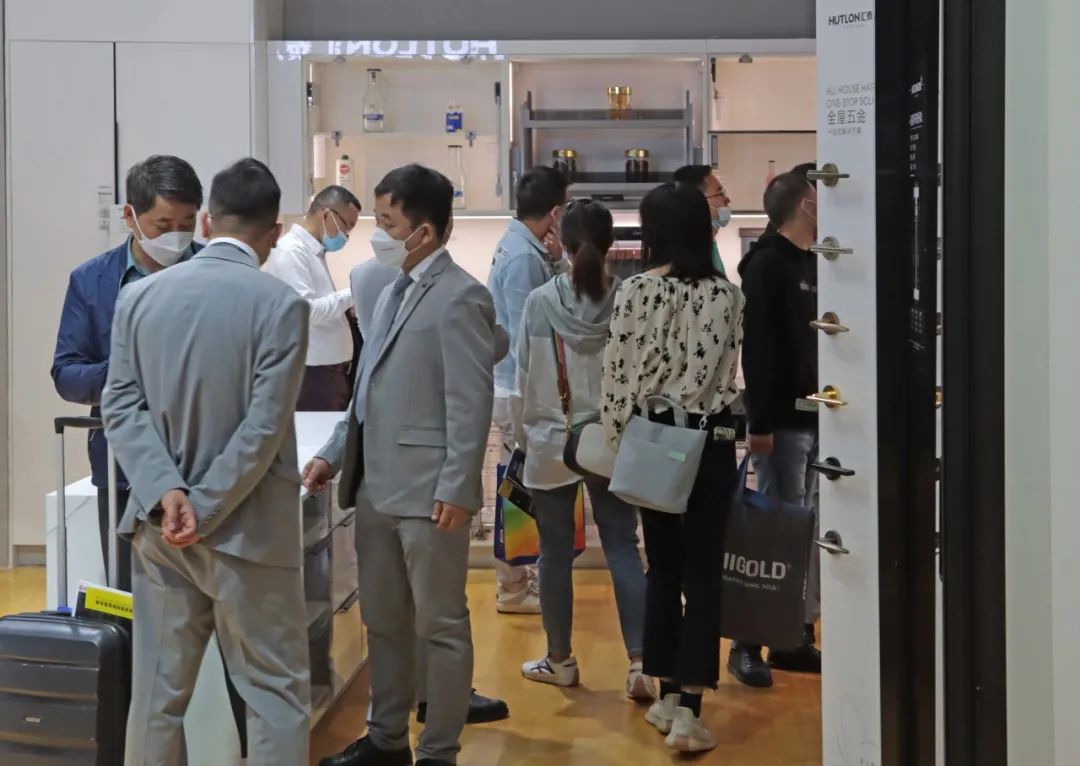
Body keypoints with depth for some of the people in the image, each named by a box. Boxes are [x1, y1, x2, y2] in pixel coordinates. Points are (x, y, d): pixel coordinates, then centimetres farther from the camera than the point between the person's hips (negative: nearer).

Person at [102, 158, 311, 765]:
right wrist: (205, 511, -11)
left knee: (157, 692, 12)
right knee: (277, 695, 6)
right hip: (246, 529, -4)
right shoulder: (281, 303, -12)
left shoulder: (140, 295, 2)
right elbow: (264, 428, -16)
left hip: (160, 526, 5)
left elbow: (121, 406, -2)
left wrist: (166, 494, -10)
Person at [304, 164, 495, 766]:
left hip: (428, 492, -8)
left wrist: (457, 489, -18)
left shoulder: (458, 297, -11)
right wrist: (335, 454, 16)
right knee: (384, 623, 16)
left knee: (441, 627, 4)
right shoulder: (395, 291, 14)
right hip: (376, 487, 8)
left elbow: (472, 401, -16)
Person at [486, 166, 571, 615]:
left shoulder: (525, 247, 8)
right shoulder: (523, 257, -22)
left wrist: (556, 259, -3)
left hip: (520, 385, 10)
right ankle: (512, 590, 8)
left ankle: (515, 578, 28)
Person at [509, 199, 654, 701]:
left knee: (555, 551, 10)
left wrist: (523, 434, 9)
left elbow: (523, 379, -4)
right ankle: (639, 661, -3)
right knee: (622, 546, 5)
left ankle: (560, 659, 21)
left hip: (551, 442, -1)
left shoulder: (540, 302, -10)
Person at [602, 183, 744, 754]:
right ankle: (688, 710, -3)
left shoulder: (634, 291, -8)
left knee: (663, 568, 15)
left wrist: (616, 443, 4)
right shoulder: (727, 294, -7)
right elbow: (728, 373, -1)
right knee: (703, 575, 2)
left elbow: (616, 374, -7)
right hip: (710, 442, -1)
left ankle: (666, 695, 21)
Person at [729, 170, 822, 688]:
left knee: (811, 530, 9)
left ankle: (798, 636, 16)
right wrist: (759, 422, -21)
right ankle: (749, 643, 2)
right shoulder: (767, 264, -9)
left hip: (816, 417, 8)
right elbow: (757, 348, -16)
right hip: (782, 422, -8)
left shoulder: (811, 264, 16)